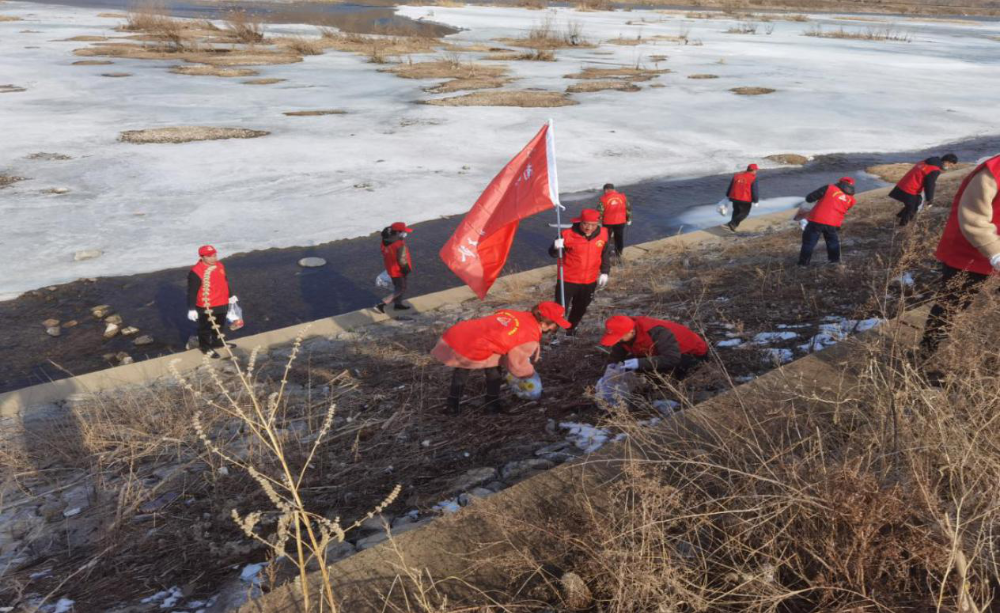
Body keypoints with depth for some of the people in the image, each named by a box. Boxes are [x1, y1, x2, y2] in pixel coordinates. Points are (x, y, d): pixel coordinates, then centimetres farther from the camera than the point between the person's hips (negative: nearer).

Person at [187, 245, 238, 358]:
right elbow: (192, 292, -20)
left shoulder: (220, 266, 1)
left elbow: (225, 281, 17)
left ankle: (217, 342, 45)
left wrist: (230, 295, 25)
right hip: (205, 307, -7)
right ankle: (205, 347, 28)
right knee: (206, 328, 10)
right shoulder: (196, 272, -23)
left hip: (222, 304, 7)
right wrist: (191, 309, -19)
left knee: (219, 325, 25)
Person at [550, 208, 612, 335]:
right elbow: (553, 254, -13)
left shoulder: (603, 234, -8)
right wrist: (556, 248, -36)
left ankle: (571, 329, 45)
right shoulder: (568, 234, -20)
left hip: (590, 281, 5)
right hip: (568, 280, -4)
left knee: (580, 308, 23)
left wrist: (604, 272, 6)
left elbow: (606, 254, 9)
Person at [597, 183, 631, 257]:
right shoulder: (622, 196, 0)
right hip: (620, 221, 3)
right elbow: (628, 208, 6)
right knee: (619, 238, 17)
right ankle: (619, 253, 27)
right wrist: (628, 219, 17)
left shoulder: (603, 199, -11)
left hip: (608, 223, -3)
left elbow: (600, 212, -14)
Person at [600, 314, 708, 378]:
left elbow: (672, 358, -46)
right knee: (628, 363, -8)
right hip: (662, 351, 8)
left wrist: (639, 363, -49)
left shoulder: (655, 332, -40)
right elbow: (615, 357, -10)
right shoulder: (625, 334, -16)